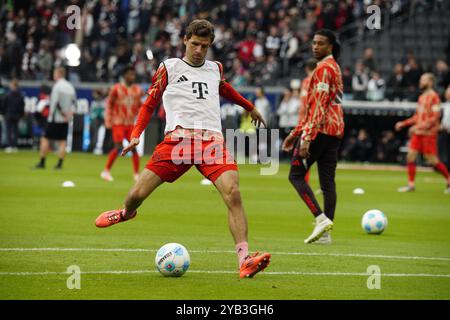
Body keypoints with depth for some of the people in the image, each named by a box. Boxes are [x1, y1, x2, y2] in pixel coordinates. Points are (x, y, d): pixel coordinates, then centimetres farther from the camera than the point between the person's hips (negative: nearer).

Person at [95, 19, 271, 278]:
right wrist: (136, 135, 4)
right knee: (138, 194, -5)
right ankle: (127, 213, 36)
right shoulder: (169, 68, 11)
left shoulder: (215, 69, 20)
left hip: (212, 140, 1)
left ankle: (245, 261, -28)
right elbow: (150, 103, 17)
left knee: (233, 193, -23)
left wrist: (250, 108, 56)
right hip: (178, 138, -1)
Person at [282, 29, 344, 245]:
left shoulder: (324, 69, -10)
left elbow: (318, 106, -19)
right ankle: (325, 233, 4)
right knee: (327, 181, 6)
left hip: (321, 129, -9)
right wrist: (294, 134, 27)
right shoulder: (334, 67, 22)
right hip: (335, 130, 9)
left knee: (296, 174, -5)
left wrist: (306, 138, -24)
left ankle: (321, 219, -18)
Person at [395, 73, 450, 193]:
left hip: (429, 134, -8)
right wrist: (403, 123, 15)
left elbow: (435, 117, -17)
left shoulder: (434, 97, -10)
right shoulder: (422, 97, 15)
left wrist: (419, 126, -24)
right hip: (418, 133, 8)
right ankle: (411, 184, 5)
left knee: (433, 161, -5)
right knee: (410, 157, 0)